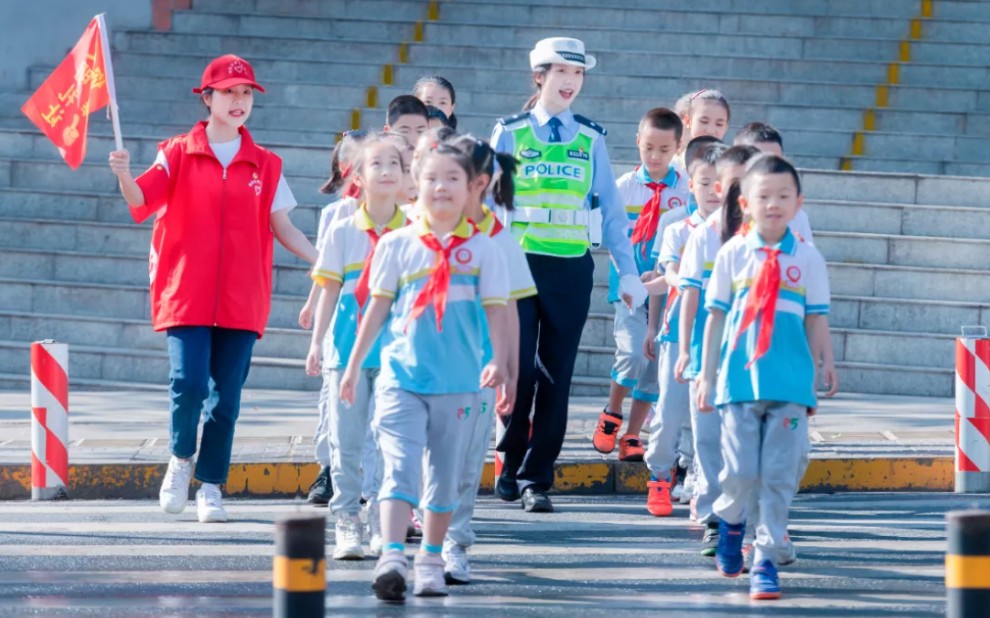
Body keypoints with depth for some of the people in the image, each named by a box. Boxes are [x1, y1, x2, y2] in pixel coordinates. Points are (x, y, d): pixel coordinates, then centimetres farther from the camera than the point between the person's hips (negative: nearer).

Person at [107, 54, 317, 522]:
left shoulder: (264, 166, 10)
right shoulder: (179, 154, 4)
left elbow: (282, 228, 13)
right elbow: (141, 201, -9)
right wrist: (124, 175, -30)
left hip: (241, 301, 2)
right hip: (187, 292, -2)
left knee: (226, 397, 1)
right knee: (189, 383, -16)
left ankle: (211, 486, 15)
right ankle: (180, 459, 12)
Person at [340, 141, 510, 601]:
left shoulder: (482, 249, 2)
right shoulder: (397, 245, 3)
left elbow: (496, 309, 0)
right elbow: (379, 306, 8)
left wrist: (497, 359, -15)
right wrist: (353, 364, 10)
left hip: (458, 381, 1)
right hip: (402, 374, -1)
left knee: (444, 474, 10)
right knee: (400, 468, -12)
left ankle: (431, 561, 21)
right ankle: (391, 559, -22)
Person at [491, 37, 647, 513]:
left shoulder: (590, 141, 8)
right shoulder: (510, 134, 5)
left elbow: (611, 211, 7)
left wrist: (628, 272, 1)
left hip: (571, 268, 1)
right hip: (518, 263, -1)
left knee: (556, 376, 0)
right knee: (518, 368, -7)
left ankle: (535, 479, 6)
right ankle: (512, 464, 13)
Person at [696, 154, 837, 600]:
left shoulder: (807, 258, 4)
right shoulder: (732, 255, 3)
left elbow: (816, 319, 7)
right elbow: (716, 315, 7)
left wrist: (824, 366, 3)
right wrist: (707, 375, 6)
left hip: (790, 383, 0)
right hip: (740, 379, 0)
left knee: (779, 476, -2)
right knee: (741, 472, -1)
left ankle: (767, 560, 4)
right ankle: (730, 521, 30)